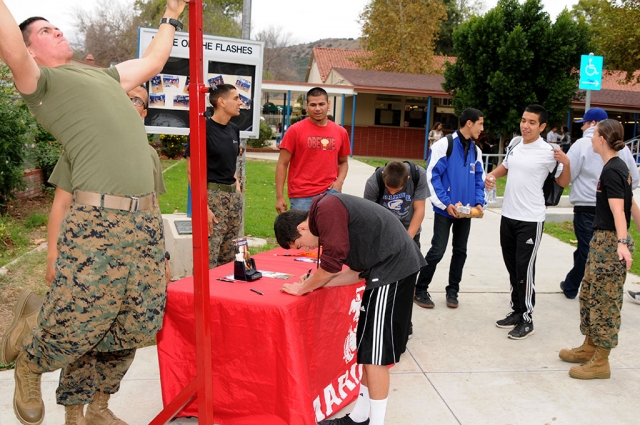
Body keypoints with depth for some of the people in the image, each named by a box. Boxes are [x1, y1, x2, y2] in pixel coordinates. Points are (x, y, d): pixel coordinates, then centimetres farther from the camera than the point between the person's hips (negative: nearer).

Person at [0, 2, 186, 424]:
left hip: (147, 220, 7)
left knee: (131, 329, 9)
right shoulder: (40, 81, 7)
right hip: (97, 221, -6)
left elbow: (153, 61, 41)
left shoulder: (104, 76, 28)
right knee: (76, 326, -3)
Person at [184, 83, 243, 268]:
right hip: (212, 195, -8)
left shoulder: (234, 129, 12)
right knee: (208, 261, -8)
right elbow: (192, 171, -13)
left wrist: (236, 183, 10)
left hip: (234, 196, 8)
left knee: (229, 259, 12)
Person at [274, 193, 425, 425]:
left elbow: (332, 261, -14)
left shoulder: (326, 209, -12)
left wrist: (304, 287, 0)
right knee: (369, 349, 16)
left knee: (375, 353, -3)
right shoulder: (329, 214, 18)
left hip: (392, 268, -10)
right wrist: (316, 283, 10)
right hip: (396, 265, 10)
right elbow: (358, 271, 16)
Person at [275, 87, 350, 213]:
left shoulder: (340, 132, 7)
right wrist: (279, 197, -7)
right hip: (302, 196, -2)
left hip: (329, 193, 3)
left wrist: (339, 181, -1)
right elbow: (282, 164, -2)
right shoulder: (295, 130, -2)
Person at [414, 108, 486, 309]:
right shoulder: (444, 145, -10)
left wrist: (479, 202, -1)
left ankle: (452, 291, 26)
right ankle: (420, 290, 11)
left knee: (460, 251, 11)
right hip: (446, 209, -6)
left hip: (466, 211, 6)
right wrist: (445, 203, -16)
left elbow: (479, 180, 14)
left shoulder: (476, 150, 9)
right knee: (437, 250, -4)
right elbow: (432, 176, -13)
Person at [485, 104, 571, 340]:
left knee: (525, 268, -3)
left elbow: (563, 183, -4)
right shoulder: (514, 143, 4)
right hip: (508, 215, 7)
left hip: (530, 219, -6)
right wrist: (491, 176, 3)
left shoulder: (548, 152, -13)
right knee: (511, 266, 14)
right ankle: (516, 310, 28)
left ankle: (527, 320, 8)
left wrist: (566, 163, -21)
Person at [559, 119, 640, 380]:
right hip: (603, 241, 10)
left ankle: (601, 363, 9)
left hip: (610, 243, -10)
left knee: (604, 301, -1)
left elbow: (618, 209, -28)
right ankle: (589, 348, 31)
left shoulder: (611, 171, -17)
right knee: (589, 295, 18)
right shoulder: (619, 167, 13)